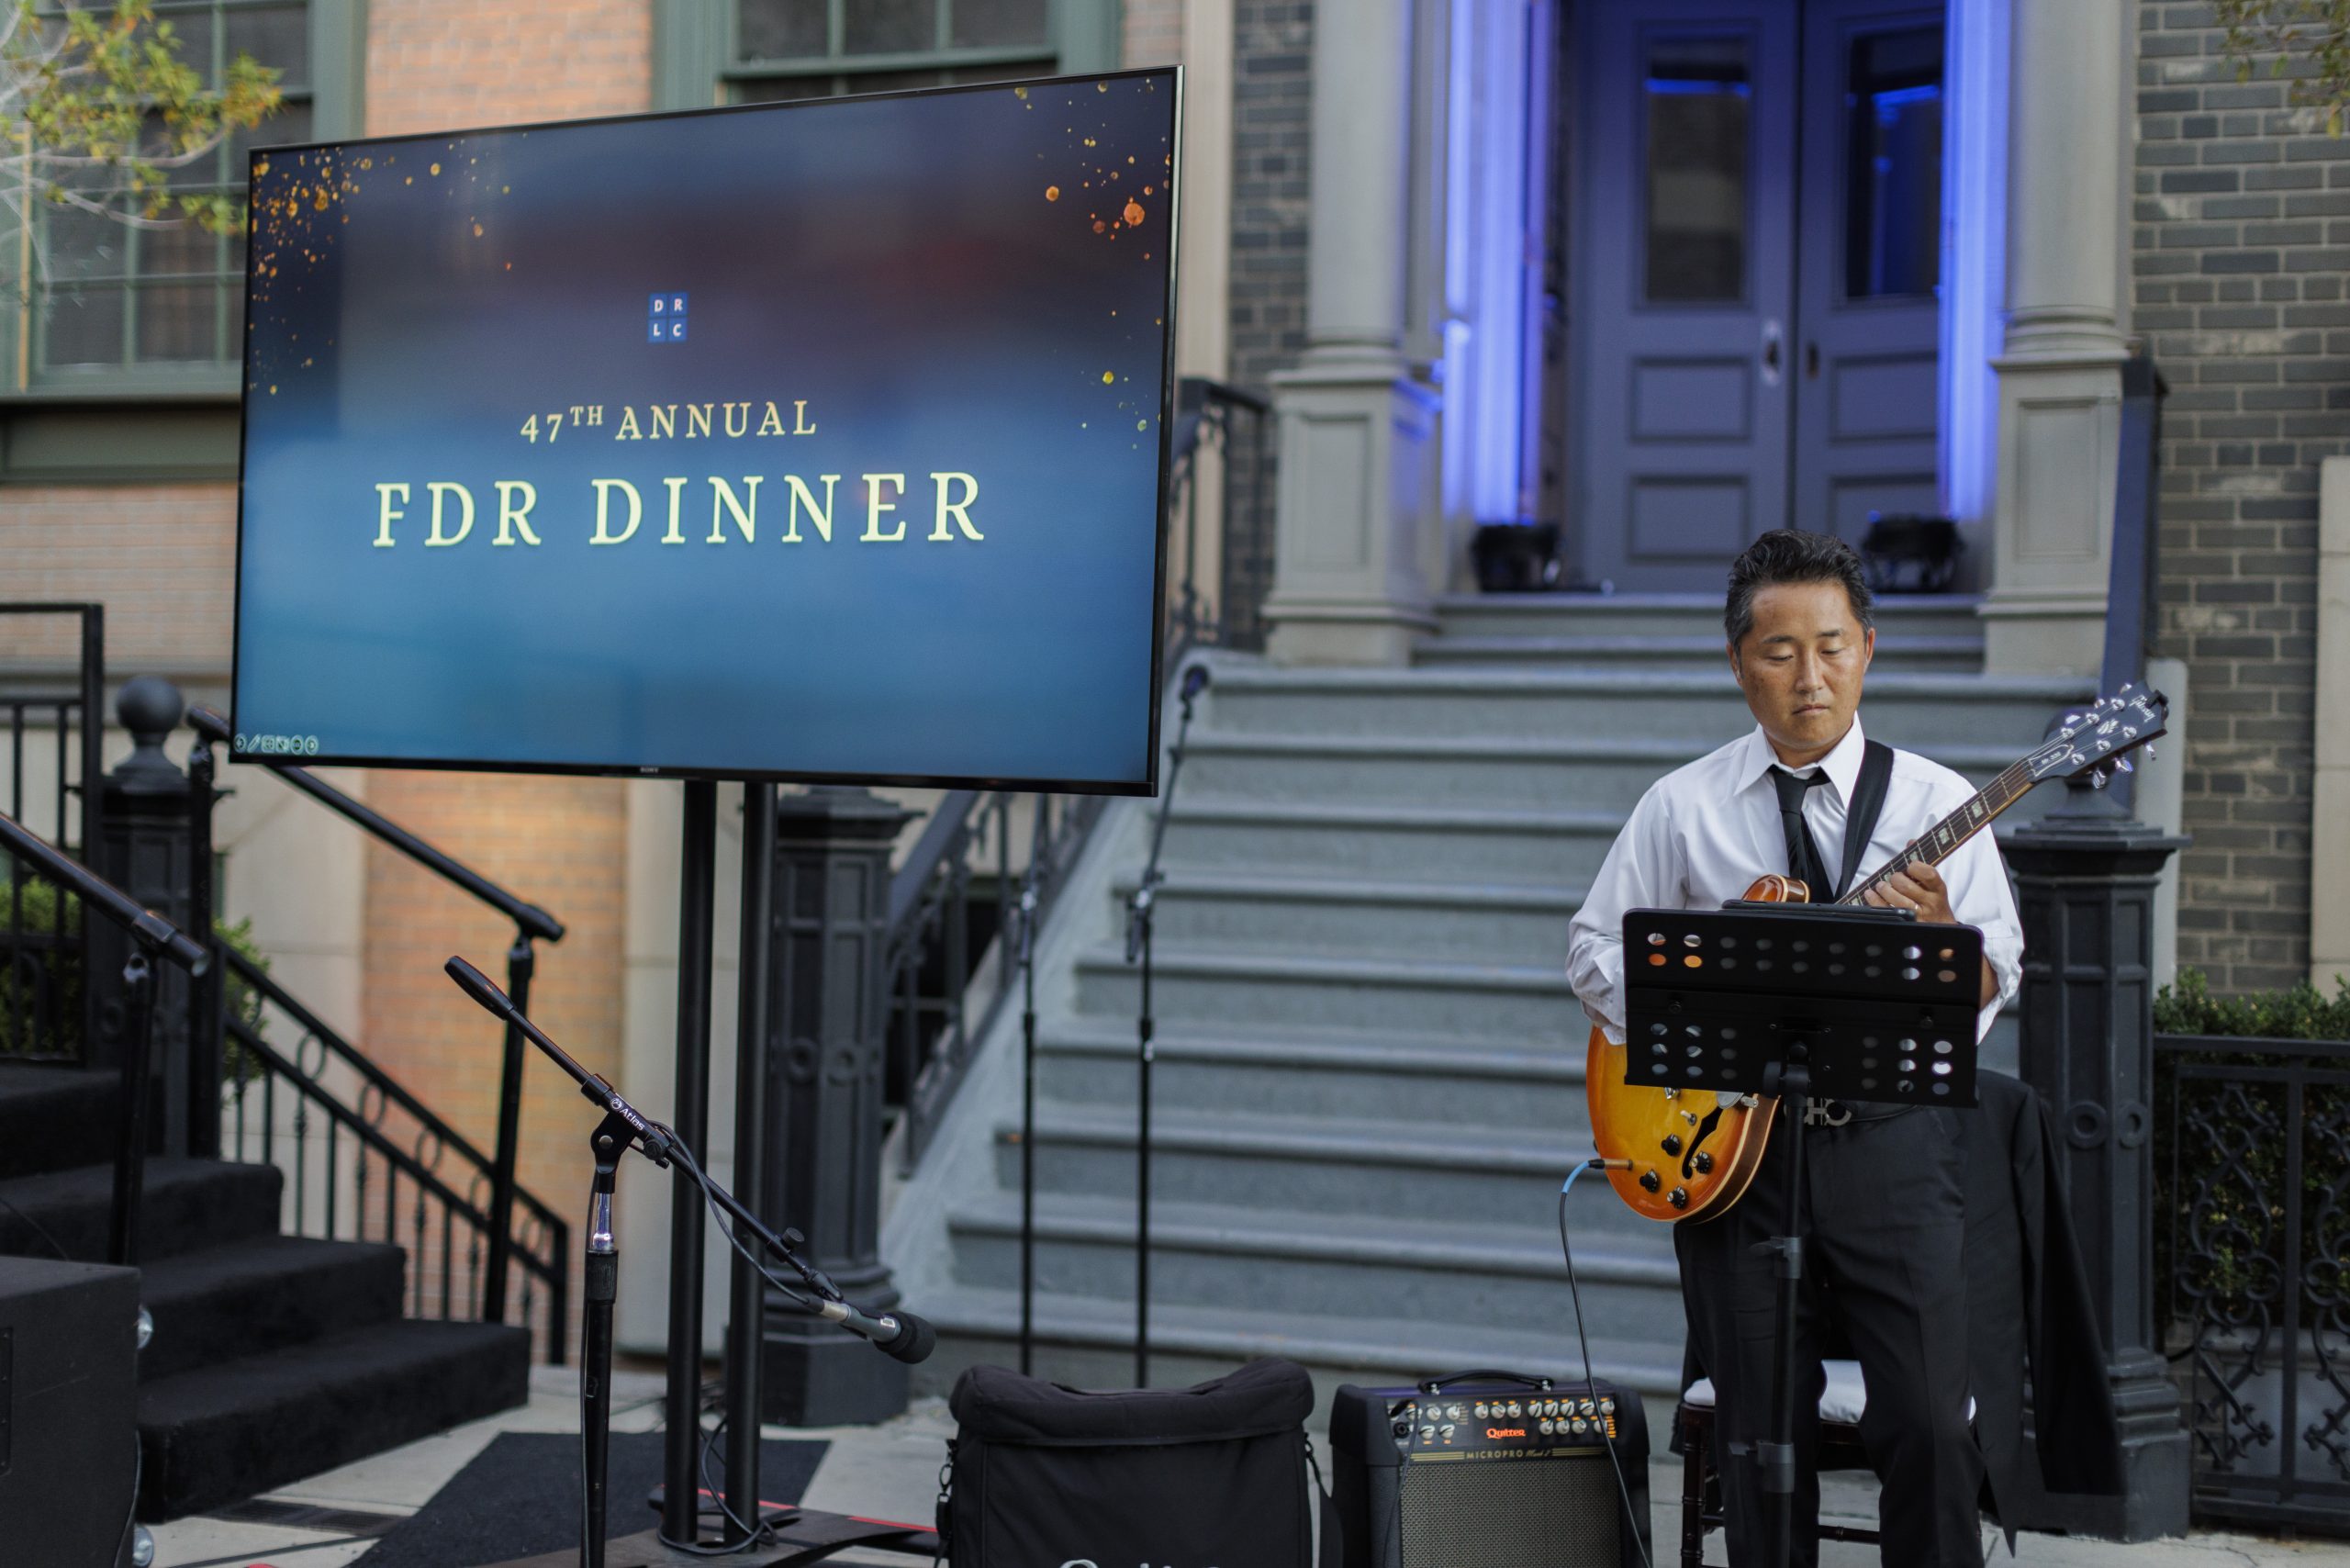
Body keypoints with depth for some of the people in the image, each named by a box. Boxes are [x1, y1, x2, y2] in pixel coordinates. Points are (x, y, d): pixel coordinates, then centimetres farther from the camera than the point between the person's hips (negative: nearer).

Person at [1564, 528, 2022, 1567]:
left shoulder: (1934, 801, 4)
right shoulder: (1682, 807, 5)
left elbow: (1995, 984, 1)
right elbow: (1594, 945, 10)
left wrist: (1940, 936, -20)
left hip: (1892, 1140, 0)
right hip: (1731, 1145, 1)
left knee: (1927, 1423, -7)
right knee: (1761, 1435, 6)